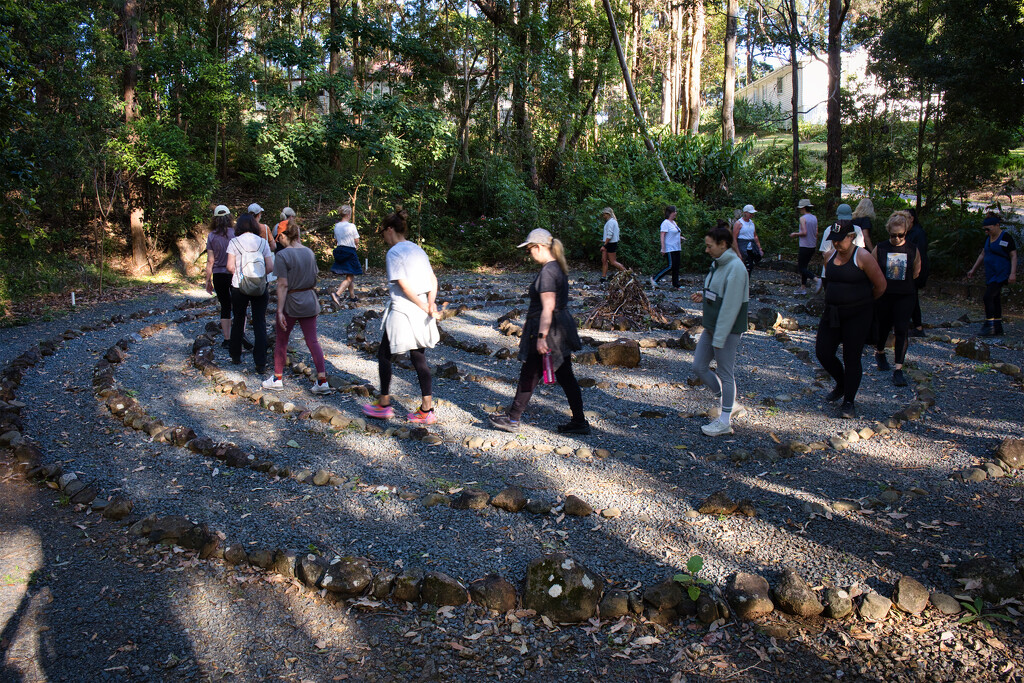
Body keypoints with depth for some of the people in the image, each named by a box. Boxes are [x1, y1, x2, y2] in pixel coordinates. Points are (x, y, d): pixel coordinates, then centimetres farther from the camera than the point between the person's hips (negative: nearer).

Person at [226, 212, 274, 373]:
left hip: (239, 287, 0)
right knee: (260, 324, 2)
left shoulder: (234, 242, -5)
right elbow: (270, 267, -5)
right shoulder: (262, 242, -1)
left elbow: (230, 267, -9)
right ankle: (260, 363, -2)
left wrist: (237, 272, 13)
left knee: (238, 321, 17)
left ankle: (236, 356, 30)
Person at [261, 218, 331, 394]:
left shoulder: (282, 255, -15)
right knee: (312, 341, 7)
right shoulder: (309, 252, 3)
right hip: (310, 302, 5)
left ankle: (277, 378, 24)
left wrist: (280, 311, -15)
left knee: (281, 340, 13)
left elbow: (283, 285, -17)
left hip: (291, 302, -5)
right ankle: (322, 380, 2)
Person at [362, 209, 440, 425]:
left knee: (384, 355, 10)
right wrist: (430, 303, -5)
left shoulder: (394, 253, -12)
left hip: (402, 311, -7)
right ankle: (427, 410, 11)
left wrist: (424, 307, -13)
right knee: (419, 358, 11)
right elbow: (433, 280, 8)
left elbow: (404, 285, -18)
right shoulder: (418, 249, 12)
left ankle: (384, 405, 18)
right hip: (421, 316, 7)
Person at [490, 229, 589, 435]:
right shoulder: (557, 268, 12)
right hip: (561, 331, 10)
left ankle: (512, 419, 15)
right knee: (565, 377, 12)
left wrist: (541, 337, -24)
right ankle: (579, 421, 15)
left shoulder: (547, 272, -19)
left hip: (549, 332, -10)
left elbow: (548, 308, -24)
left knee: (529, 376, 3)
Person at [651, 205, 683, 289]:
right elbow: (662, 236, -17)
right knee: (671, 266, -13)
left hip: (676, 248, 9)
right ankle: (654, 279, -5)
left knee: (676, 266, 7)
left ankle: (676, 284, 13)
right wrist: (663, 248, -22)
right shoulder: (666, 223, -11)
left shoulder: (673, 222, 17)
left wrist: (680, 237, 11)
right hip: (669, 249, -9)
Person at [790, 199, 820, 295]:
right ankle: (803, 288, 16)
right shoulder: (814, 218, 9)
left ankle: (816, 280, -23)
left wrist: (795, 234, -4)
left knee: (802, 267, -4)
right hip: (812, 246, 8)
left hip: (805, 246, -8)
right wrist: (815, 245, 20)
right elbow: (816, 234, 10)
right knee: (804, 266, 15)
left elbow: (804, 232, -21)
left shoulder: (803, 218, -12)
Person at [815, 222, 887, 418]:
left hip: (857, 315, -6)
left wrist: (864, 301, 8)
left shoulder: (862, 257, -13)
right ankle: (841, 384, 32)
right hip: (832, 313, 6)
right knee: (823, 352, 3)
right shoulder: (829, 256, 5)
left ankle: (848, 402, 13)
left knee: (852, 358, -1)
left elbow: (880, 285, -5)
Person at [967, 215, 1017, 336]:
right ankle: (998, 327, 14)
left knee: (988, 297, -17)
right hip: (991, 274, 8)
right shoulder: (988, 237, 11)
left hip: (1001, 274, -8)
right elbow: (983, 254, 21)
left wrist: (1013, 273, -19)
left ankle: (990, 327, -16)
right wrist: (973, 269, 19)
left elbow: (1014, 256, -11)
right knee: (995, 299, 9)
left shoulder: (1006, 237, -11)